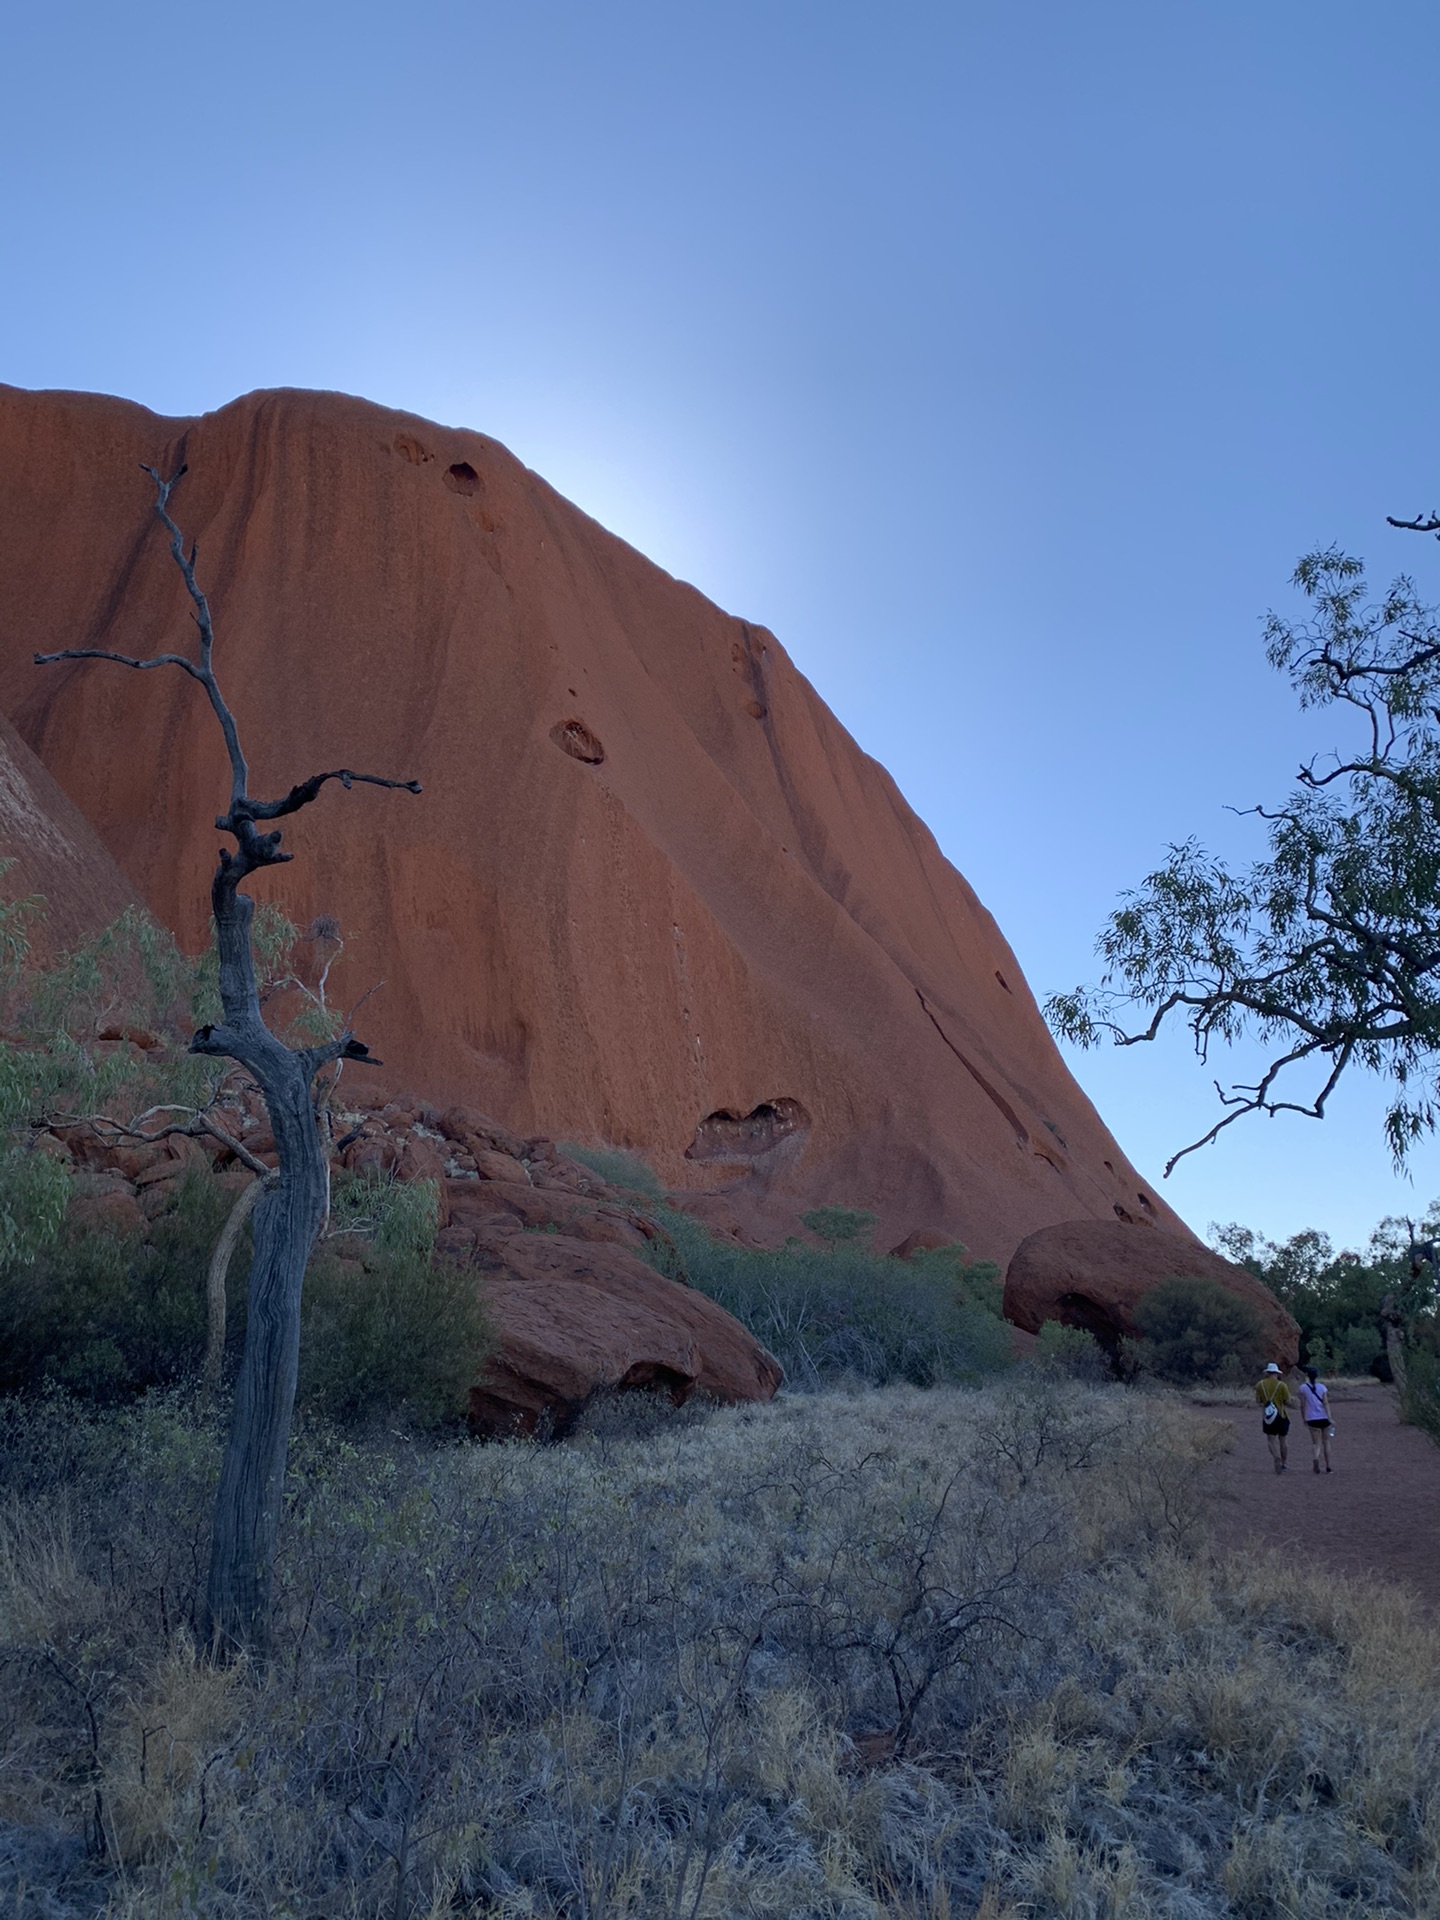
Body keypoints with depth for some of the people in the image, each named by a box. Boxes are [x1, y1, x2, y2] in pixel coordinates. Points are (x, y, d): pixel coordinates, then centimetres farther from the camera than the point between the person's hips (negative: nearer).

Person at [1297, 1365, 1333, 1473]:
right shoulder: (1322, 1387, 0)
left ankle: (1315, 1458, -31)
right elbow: (1326, 1403, -10)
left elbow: (1302, 1405, 0)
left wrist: (1304, 1418, 11)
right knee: (1326, 1441, 17)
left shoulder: (1303, 1387, -1)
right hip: (1324, 1418, 1)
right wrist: (1330, 1417, -13)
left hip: (1312, 1419, -1)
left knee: (1316, 1442, -1)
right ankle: (1328, 1466, 20)